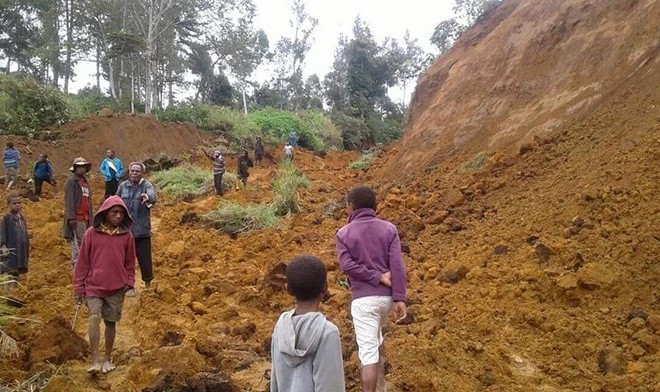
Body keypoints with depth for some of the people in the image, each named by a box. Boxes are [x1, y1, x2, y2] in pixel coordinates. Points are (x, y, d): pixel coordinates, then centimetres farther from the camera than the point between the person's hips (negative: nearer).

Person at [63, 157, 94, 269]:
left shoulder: (86, 182, 19)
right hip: (76, 218, -8)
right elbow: (69, 200, -13)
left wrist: (91, 217, 18)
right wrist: (71, 217, -19)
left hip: (86, 218, 8)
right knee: (77, 243, -7)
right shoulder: (71, 181, -6)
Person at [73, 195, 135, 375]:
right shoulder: (91, 233, -3)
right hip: (93, 286, -1)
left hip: (117, 288, 2)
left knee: (111, 322, 9)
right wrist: (78, 288, 2)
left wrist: (129, 282, 5)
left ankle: (107, 359, 24)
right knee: (94, 317, -18)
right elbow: (83, 262, 2)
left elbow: (130, 262, 12)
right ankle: (95, 361, -16)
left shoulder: (126, 235, 2)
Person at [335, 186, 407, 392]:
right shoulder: (389, 229, 3)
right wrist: (400, 298, -10)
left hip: (363, 298, -4)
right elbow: (397, 265, -7)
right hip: (386, 296, 4)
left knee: (368, 352, -4)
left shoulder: (343, 233, -1)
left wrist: (377, 278, -10)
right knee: (375, 336, 29)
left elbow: (347, 265, -15)